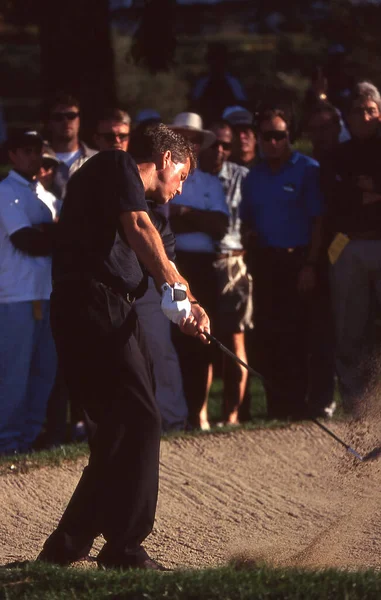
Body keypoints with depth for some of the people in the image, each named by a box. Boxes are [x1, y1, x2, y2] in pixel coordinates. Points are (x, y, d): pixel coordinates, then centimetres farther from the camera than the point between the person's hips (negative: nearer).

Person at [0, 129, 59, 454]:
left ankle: (31, 436, 13)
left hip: (47, 292, 7)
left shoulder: (45, 195, 20)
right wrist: (56, 235, 0)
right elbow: (26, 242, -12)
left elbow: (56, 237, 13)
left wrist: (43, 234, -7)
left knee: (45, 370, 7)